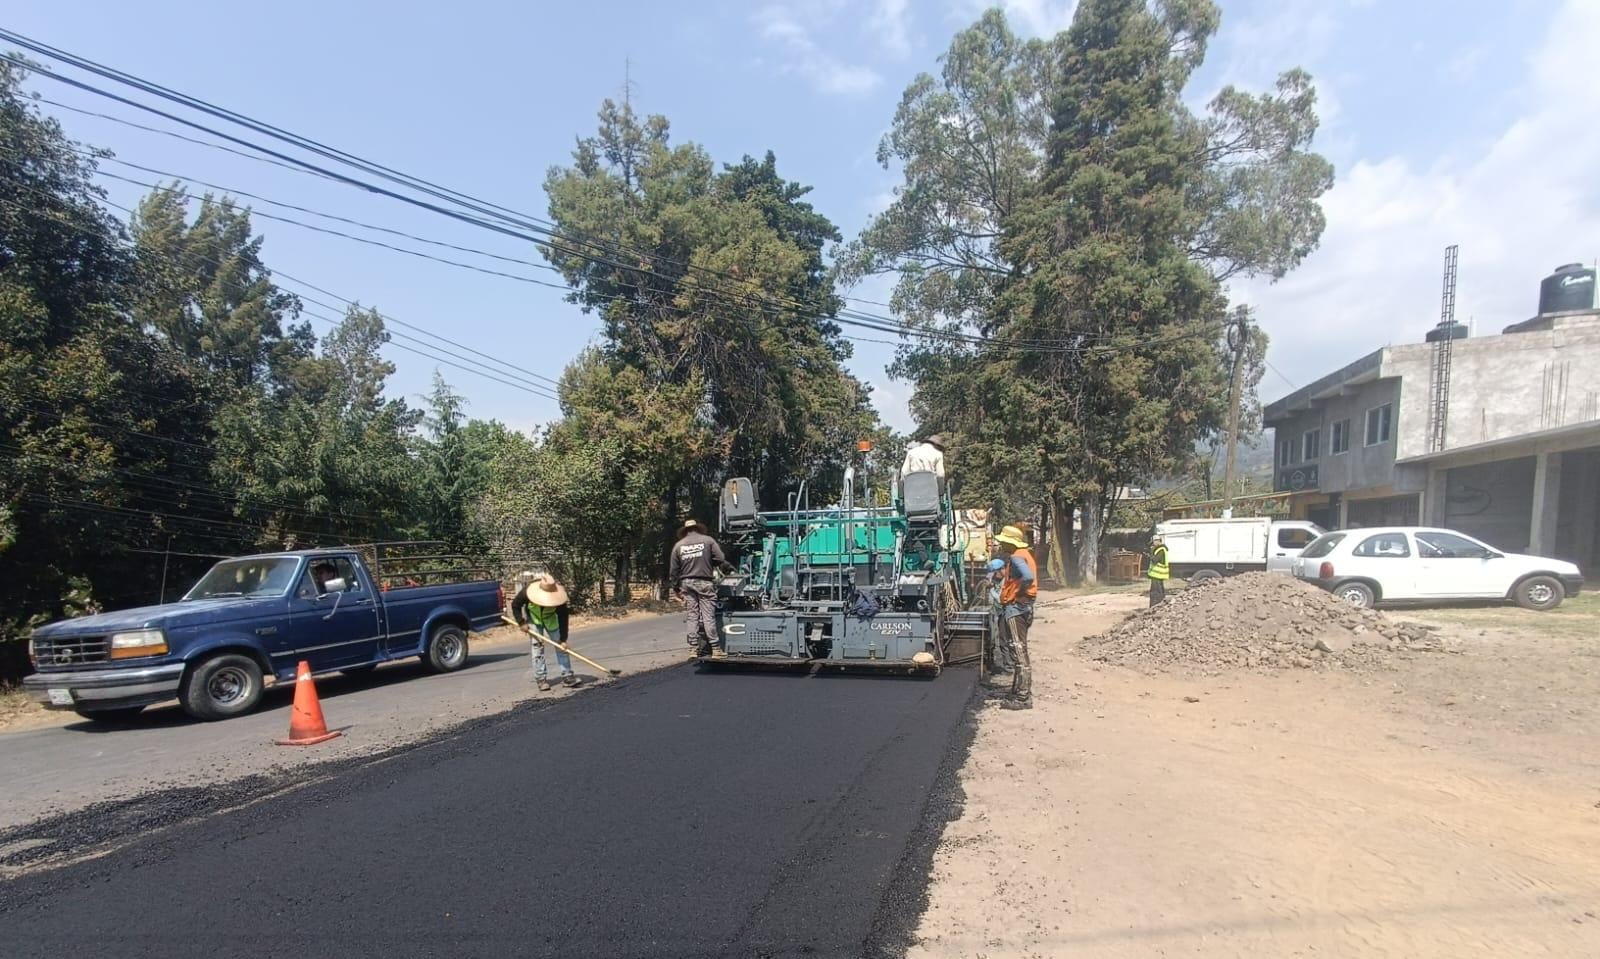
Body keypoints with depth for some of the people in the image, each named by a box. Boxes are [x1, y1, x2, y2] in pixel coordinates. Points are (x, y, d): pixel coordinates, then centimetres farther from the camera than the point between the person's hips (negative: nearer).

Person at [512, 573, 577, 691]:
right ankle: (541, 679, -3)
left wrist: (563, 639, -27)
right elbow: (515, 605, -15)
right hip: (533, 618, -1)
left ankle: (567, 676, -1)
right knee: (537, 645, -9)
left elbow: (563, 619, -27)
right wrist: (521, 622, -20)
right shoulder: (527, 591, -34)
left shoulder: (559, 597, -33)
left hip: (551, 618, 1)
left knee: (560, 645, -5)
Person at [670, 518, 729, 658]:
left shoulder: (678, 545, 9)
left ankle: (693, 649, 6)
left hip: (686, 584, 2)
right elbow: (721, 560, -5)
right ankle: (716, 649, -2)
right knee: (708, 616, -2)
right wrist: (727, 569, 15)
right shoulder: (708, 540, 2)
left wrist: (676, 589, 15)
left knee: (692, 617, 6)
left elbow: (673, 570, 8)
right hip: (705, 583, -2)